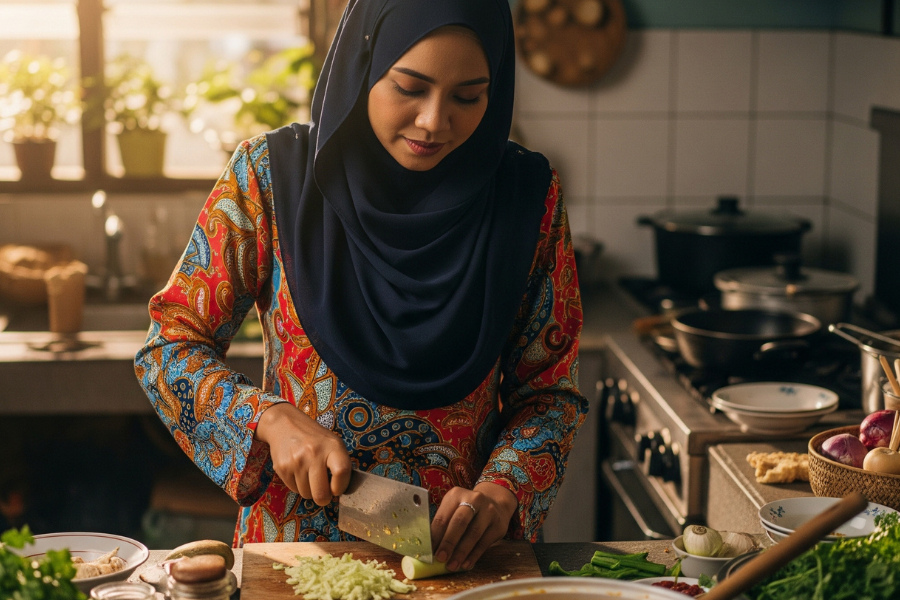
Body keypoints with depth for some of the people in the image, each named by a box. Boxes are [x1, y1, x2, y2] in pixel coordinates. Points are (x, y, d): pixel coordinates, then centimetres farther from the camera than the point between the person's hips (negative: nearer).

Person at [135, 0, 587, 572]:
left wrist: (501, 491, -14)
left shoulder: (527, 194, -2)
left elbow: (549, 390, 3)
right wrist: (271, 420, -16)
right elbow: (171, 344, 0)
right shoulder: (273, 175, -5)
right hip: (296, 543, -2)